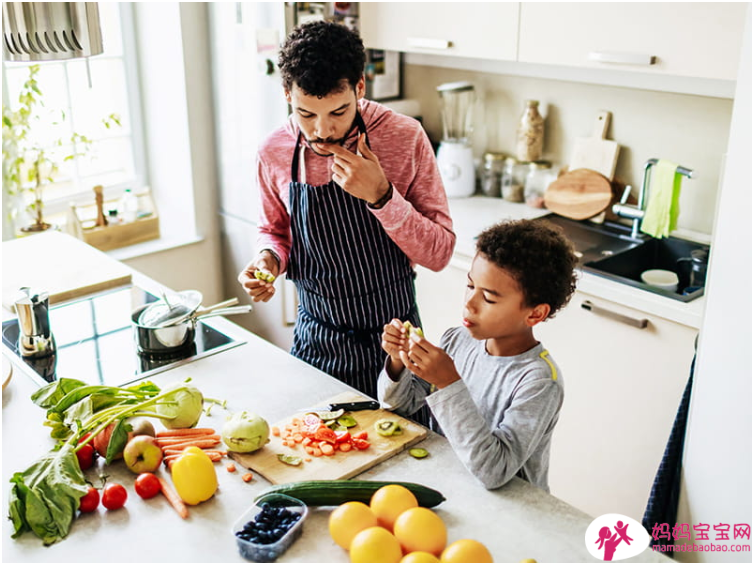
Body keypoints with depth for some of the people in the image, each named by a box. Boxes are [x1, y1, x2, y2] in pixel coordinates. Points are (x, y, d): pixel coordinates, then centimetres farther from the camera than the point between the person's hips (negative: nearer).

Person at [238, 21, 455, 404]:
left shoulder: (406, 138, -16)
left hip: (392, 338, -2)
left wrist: (381, 196, -28)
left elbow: (439, 254, -15)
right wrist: (269, 258, -12)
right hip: (316, 340, 2)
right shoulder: (273, 152, -8)